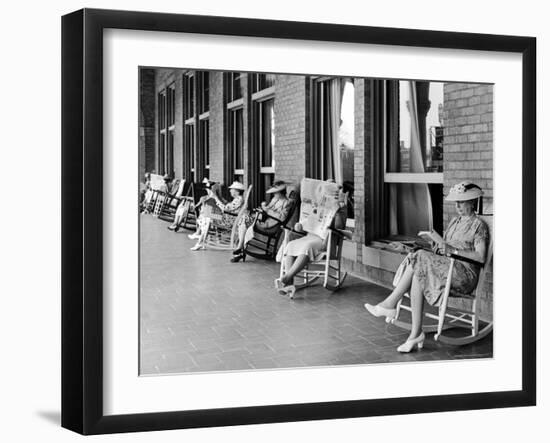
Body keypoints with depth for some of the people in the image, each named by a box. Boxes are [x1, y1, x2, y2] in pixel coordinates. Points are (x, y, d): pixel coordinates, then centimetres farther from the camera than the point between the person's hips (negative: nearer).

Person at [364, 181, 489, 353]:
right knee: (417, 276, -26)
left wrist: (453, 250, -19)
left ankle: (389, 304, -22)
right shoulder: (455, 221, 24)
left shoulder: (479, 225, 0)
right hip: (446, 267, 7)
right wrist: (437, 248, -3)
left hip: (465, 273, -6)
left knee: (419, 261, -26)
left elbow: (480, 257, -11)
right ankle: (416, 334, -29)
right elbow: (442, 245, 21)